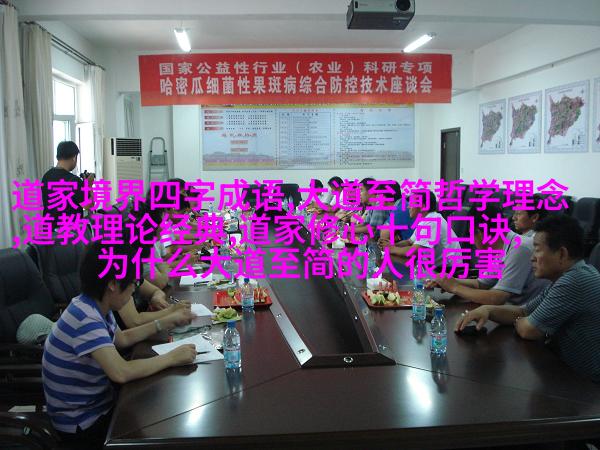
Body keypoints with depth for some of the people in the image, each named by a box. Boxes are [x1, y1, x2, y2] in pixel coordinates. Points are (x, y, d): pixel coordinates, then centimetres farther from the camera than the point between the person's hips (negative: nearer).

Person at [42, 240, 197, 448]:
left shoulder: (97, 307, -2)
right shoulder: (85, 318, -30)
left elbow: (122, 339, 16)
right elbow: (121, 372, -38)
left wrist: (168, 321, 12)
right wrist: (172, 357, -26)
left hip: (95, 402, 8)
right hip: (82, 423, -8)